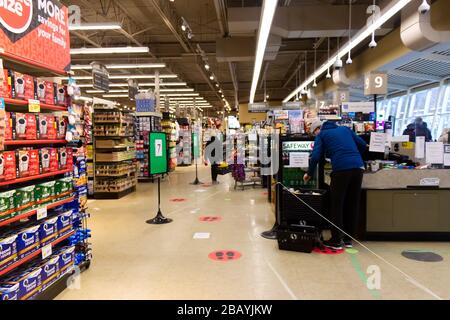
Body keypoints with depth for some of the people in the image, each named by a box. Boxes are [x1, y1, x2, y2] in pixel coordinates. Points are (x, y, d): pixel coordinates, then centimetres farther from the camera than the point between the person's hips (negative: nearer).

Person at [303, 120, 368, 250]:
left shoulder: (321, 135, 11)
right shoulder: (345, 129, 24)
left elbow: (315, 156, 0)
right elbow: (363, 145, 19)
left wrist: (309, 173, 13)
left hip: (341, 169, -5)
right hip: (358, 167, 5)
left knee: (337, 206, 6)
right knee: (352, 205, 13)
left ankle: (336, 241, 9)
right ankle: (348, 239, 22)